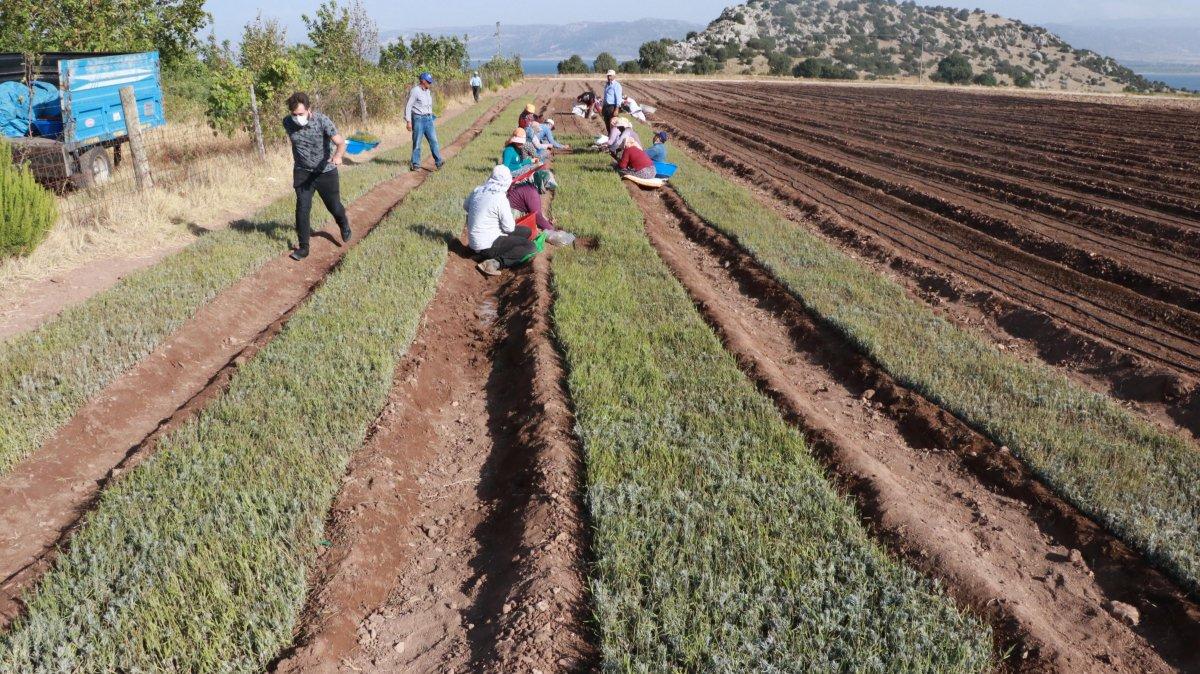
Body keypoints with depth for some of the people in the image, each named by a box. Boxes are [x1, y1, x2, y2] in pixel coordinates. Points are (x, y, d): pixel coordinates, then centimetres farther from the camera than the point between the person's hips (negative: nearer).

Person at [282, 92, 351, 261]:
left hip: (326, 171, -2)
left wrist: (338, 156, -52)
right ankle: (303, 247, 1)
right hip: (302, 172, 2)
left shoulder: (323, 121, -23)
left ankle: (345, 227, 44)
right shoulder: (288, 122, -10)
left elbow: (341, 142, -30)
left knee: (334, 206, 11)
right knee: (302, 209, -8)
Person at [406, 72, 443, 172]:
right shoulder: (415, 91, -11)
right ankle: (416, 164, 9)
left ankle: (438, 162, -5)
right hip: (418, 119, -6)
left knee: (433, 140, -3)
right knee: (417, 143, 0)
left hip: (428, 119, 7)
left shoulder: (428, 92, 12)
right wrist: (408, 121, -17)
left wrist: (431, 118, 21)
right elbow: (408, 107, -12)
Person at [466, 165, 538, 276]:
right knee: (531, 248, -9)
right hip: (487, 246, -8)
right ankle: (496, 262, -17)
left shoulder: (478, 190, 0)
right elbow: (509, 228, -14)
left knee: (527, 232, 14)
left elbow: (465, 206, 19)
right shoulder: (500, 198, -21)